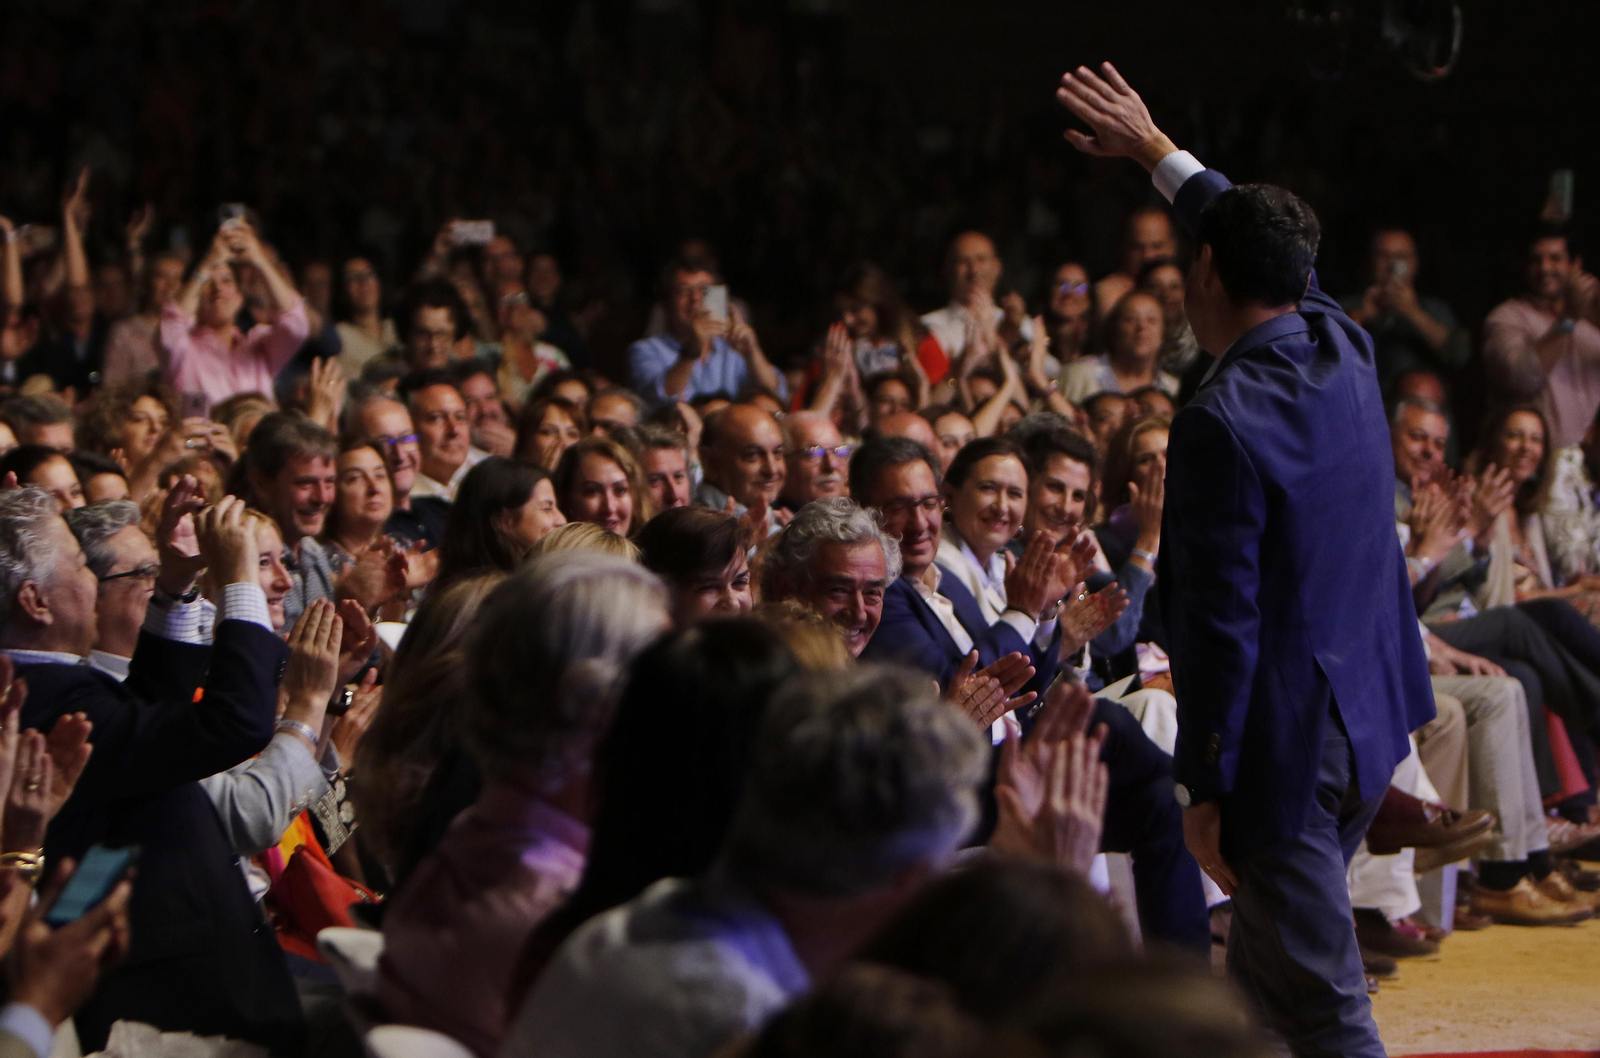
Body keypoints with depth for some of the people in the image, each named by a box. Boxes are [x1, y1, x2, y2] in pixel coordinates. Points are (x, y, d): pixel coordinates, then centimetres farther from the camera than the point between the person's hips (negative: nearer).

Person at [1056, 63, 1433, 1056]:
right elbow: (1271, 245, 25)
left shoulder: (1221, 422, -21)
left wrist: (1205, 790, -14)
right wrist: (1154, 147, 35)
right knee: (1261, 977, 22)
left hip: (1286, 746, -9)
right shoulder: (1343, 345, 3)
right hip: (1369, 719, 9)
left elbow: (1220, 623, -21)